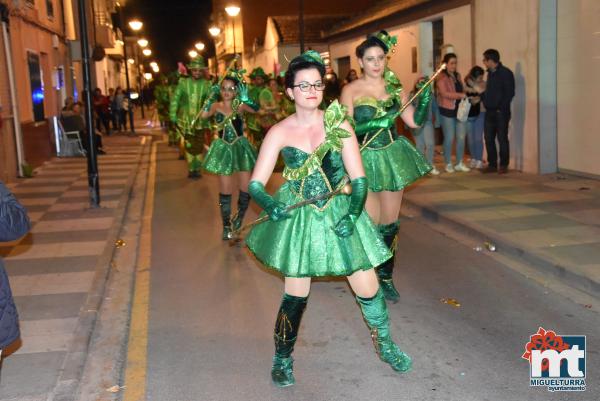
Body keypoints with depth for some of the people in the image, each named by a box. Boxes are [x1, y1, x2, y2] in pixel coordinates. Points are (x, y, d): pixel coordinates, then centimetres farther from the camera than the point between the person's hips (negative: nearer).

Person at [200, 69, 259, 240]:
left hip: (240, 148, 0)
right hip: (224, 149, 0)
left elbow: (255, 109, -23)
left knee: (246, 189, 0)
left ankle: (239, 217, 28)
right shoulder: (216, 106, -1)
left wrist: (245, 98, -38)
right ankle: (226, 226, 19)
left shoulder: (240, 105, -4)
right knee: (225, 191, 4)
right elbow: (203, 115, -20)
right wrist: (211, 97, -21)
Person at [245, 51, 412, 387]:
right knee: (296, 295, 3)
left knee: (368, 288, 3)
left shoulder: (340, 125, -5)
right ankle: (283, 360, 25)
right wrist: (270, 205, -29)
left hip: (341, 214, 1)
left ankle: (386, 345, 30)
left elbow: (359, 179, -6)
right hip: (299, 218, -1)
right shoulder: (280, 132, -6)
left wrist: (353, 214, -21)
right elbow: (256, 184, -9)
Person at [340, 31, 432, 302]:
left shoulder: (395, 88, 6)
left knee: (390, 223, 8)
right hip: (365, 160, -3)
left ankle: (386, 276, 23)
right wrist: (376, 122, -23)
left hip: (393, 158, 3)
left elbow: (414, 122, 2)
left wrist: (425, 98, -13)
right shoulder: (351, 90, -4)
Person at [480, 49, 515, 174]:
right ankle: (492, 164, 15)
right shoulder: (490, 73, 14)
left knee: (502, 139, 0)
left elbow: (510, 93, -13)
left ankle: (503, 165, 8)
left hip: (501, 112, -7)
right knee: (489, 138, 7)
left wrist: (501, 108, -16)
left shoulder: (506, 73, -9)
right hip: (489, 112, 7)